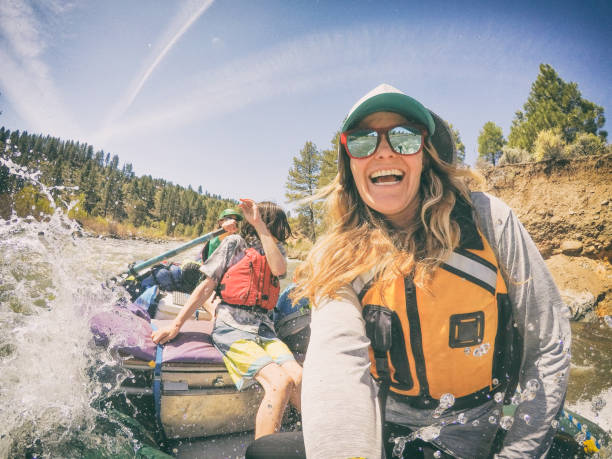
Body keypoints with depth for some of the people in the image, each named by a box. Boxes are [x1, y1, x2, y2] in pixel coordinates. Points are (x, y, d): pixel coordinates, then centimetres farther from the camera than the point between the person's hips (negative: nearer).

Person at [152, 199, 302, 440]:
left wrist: (260, 225, -12)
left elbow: (279, 269, -8)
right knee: (280, 383, -24)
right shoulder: (234, 242, 7)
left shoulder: (276, 249, 18)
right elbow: (207, 286, 6)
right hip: (232, 329, -4)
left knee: (299, 379, -20)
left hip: (263, 329, 4)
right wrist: (176, 325, 1)